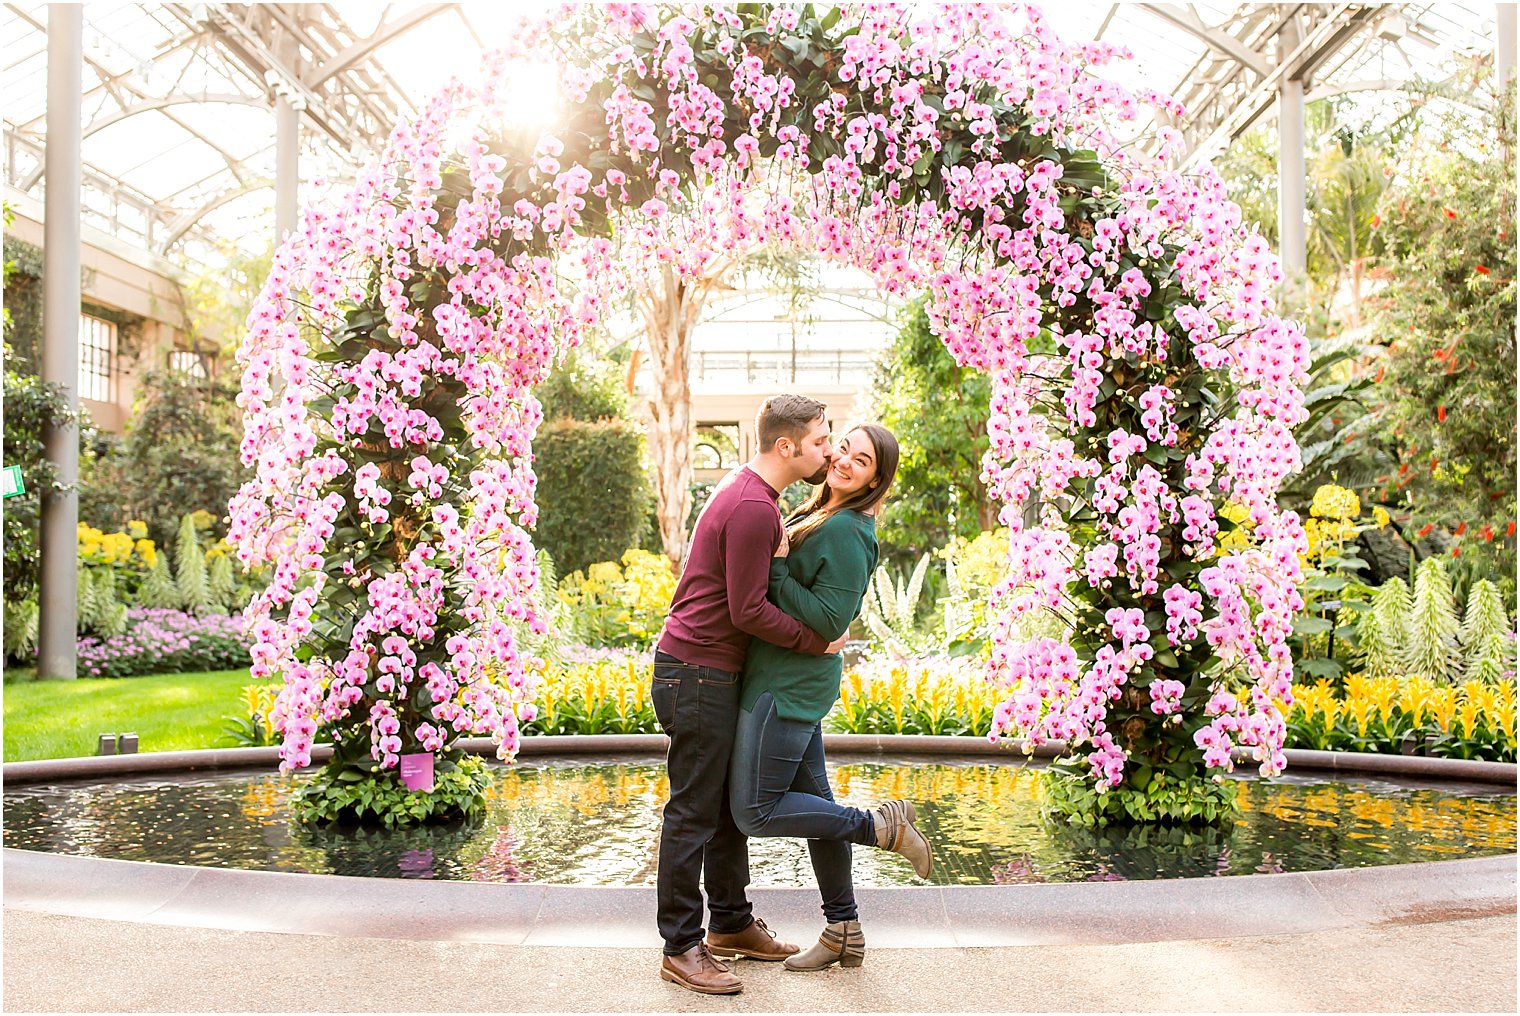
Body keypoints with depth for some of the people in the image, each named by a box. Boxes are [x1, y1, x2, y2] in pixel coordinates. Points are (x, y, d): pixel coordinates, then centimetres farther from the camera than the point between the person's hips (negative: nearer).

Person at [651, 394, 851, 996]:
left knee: (730, 803, 17)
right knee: (693, 812, -2)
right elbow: (749, 611, -21)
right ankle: (681, 948, 7)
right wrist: (818, 642, -10)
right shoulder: (753, 507, -21)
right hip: (696, 673, -10)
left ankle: (730, 923, 30)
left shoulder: (751, 492, 13)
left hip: (717, 673, 10)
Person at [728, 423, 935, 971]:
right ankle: (844, 931, 25)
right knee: (812, 802, 15)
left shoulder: (846, 531, -18)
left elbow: (828, 621, -22)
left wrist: (777, 565, -20)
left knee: (755, 812, -3)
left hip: (787, 686, -10)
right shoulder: (819, 516, 12)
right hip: (792, 682, 10)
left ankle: (880, 826, 5)